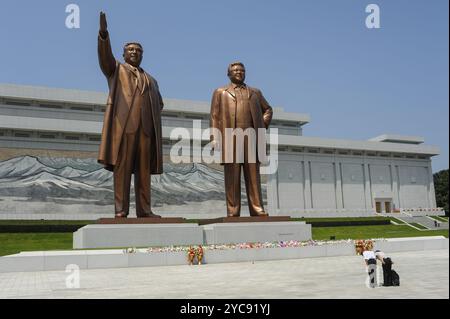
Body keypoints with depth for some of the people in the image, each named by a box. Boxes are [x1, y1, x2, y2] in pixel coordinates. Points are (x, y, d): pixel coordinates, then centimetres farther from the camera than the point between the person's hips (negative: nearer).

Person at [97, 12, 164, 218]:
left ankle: (144, 209, 1)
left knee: (143, 168, 0)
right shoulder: (115, 68, 19)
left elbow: (158, 104, 30)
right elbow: (105, 55, -1)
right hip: (124, 123, -4)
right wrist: (103, 32, -18)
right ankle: (121, 210, -8)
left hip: (145, 126, 4)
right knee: (122, 166, -8)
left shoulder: (150, 80, 30)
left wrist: (151, 115, 8)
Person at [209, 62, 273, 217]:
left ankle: (257, 209, -3)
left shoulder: (255, 92, 24)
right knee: (232, 175, -4)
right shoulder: (220, 92, 18)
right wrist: (214, 137, -4)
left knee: (253, 175, -2)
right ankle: (233, 211, -3)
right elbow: (214, 116, 9)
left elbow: (267, 109, 31)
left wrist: (263, 124, 12)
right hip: (229, 137, -2)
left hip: (251, 137, 2)